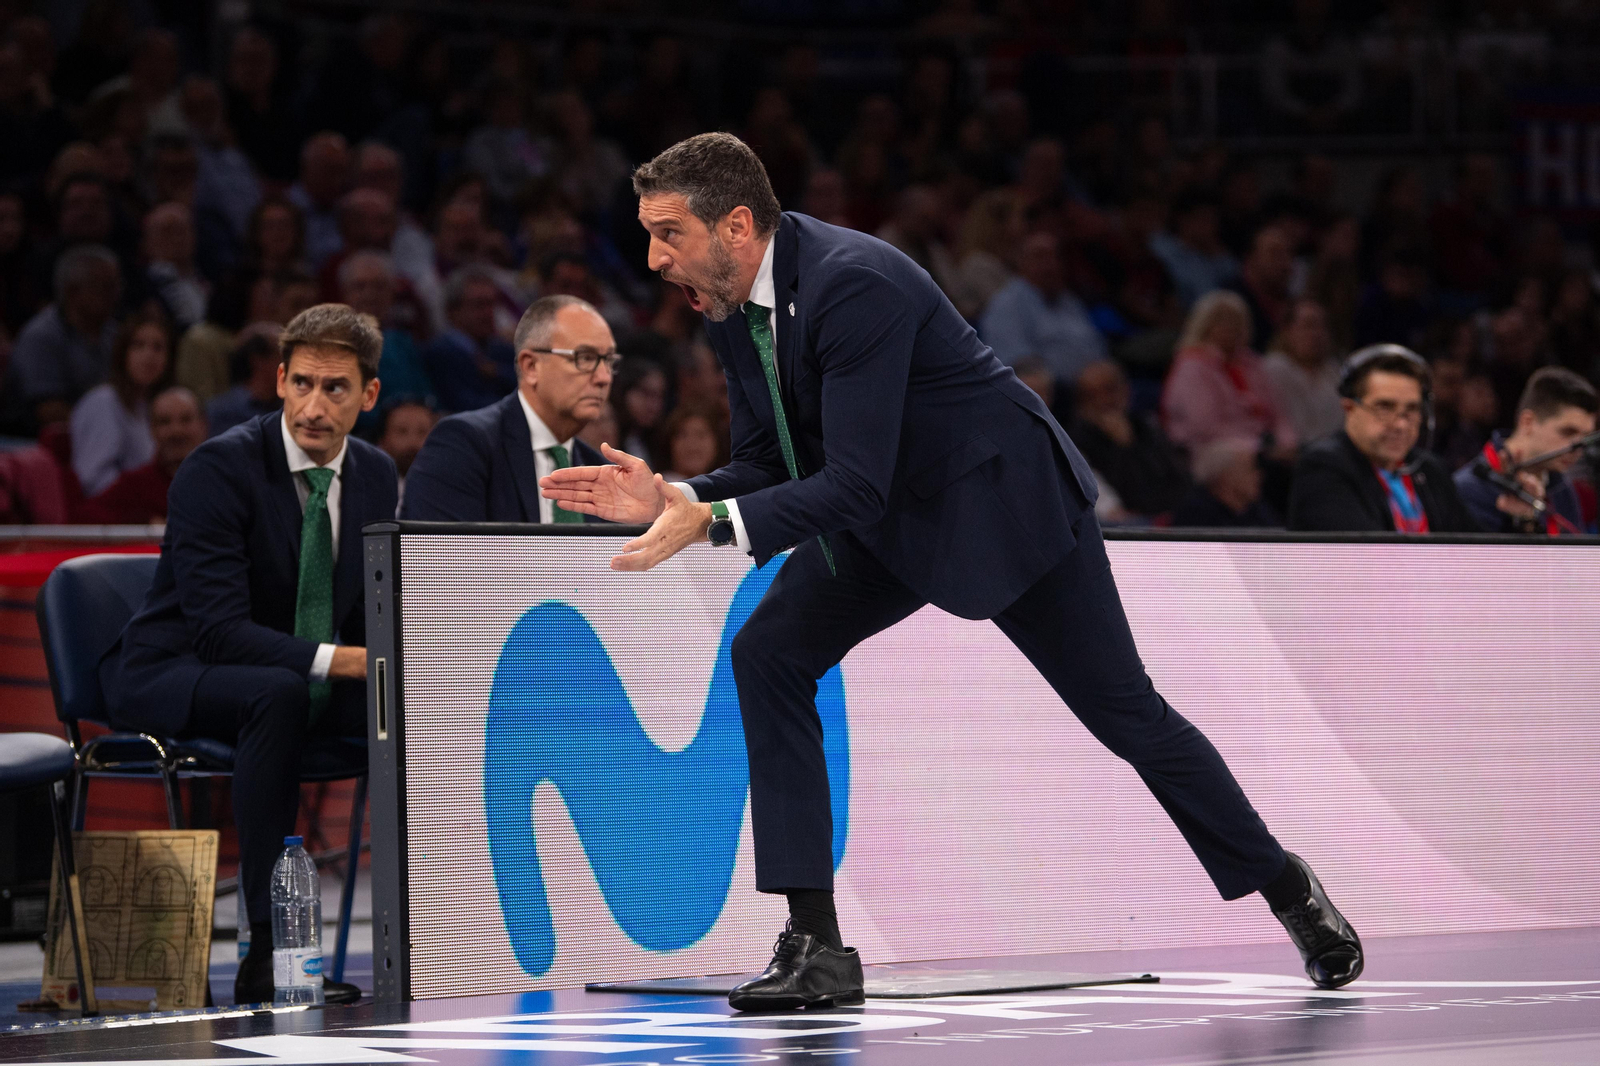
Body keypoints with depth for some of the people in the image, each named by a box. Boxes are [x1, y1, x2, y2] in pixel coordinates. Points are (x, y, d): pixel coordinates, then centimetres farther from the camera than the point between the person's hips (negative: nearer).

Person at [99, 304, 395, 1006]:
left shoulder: (375, 474, 3)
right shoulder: (219, 467, -19)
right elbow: (218, 628, -26)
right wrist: (344, 659, -35)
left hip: (311, 682, 6)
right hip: (170, 678, -6)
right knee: (277, 695, -39)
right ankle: (269, 948, -39)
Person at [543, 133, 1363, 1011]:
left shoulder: (855, 285, -33)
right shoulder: (730, 311, -7)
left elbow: (855, 484, -36)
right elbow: (766, 469, -1)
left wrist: (711, 522, -42)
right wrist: (671, 498, -20)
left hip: (1007, 498, -7)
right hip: (891, 515, 7)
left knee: (1123, 710, 3)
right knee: (768, 653, -12)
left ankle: (1284, 884, 28)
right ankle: (816, 945, -10)